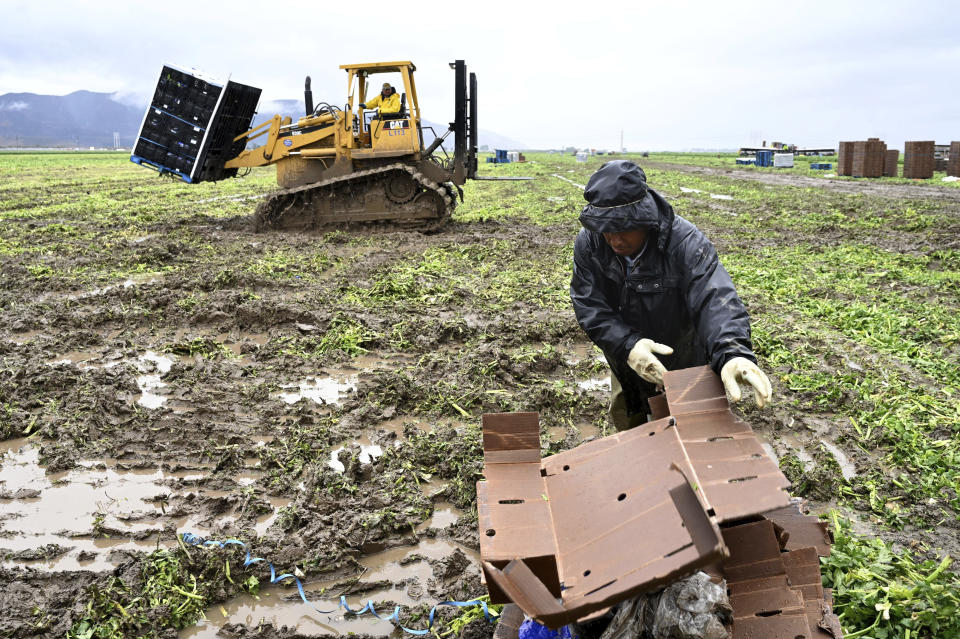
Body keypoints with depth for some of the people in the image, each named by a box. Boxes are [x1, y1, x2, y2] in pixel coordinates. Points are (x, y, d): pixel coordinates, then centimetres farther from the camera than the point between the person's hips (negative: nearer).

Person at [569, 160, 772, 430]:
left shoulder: (685, 242, -32)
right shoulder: (589, 242, -22)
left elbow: (714, 299, -44)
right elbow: (589, 306, -23)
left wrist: (732, 353, -63)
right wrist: (627, 345, -40)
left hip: (680, 359, -3)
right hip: (625, 356, 3)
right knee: (624, 418, 25)